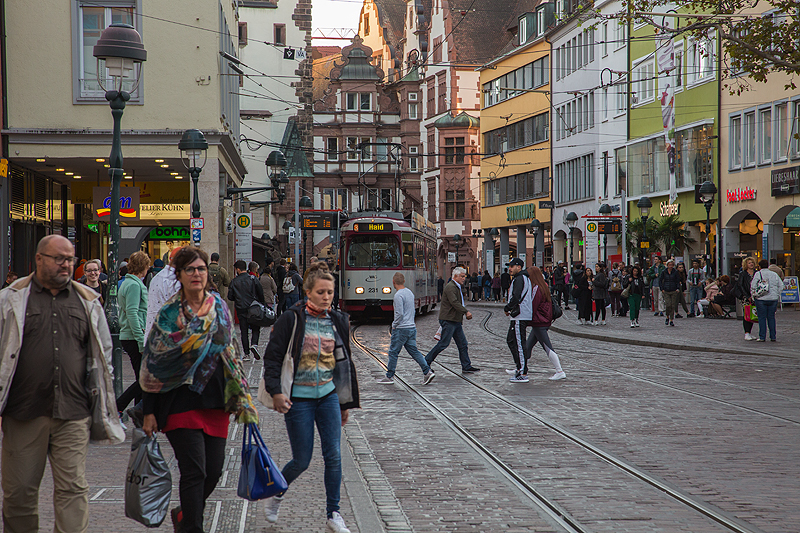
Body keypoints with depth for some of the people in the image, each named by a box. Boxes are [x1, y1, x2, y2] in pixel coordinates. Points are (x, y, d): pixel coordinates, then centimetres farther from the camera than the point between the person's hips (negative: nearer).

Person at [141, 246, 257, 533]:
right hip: (182, 402, -4)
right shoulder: (168, 314, -2)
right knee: (194, 471, -11)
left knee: (214, 471, 6)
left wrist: (241, 401, 12)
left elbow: (232, 355, 15)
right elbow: (152, 364, -2)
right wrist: (149, 412, -7)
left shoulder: (220, 308, 9)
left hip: (216, 402, 4)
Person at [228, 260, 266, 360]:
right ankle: (254, 344, -14)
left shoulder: (234, 282, -2)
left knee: (244, 331, 6)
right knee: (256, 328, 12)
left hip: (241, 309, 0)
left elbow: (230, 297, 0)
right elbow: (260, 292, -5)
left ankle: (246, 354, 4)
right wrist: (262, 303, 8)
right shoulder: (253, 279, -4)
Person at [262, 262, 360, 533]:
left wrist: (347, 402, 16)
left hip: (329, 395, 4)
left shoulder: (339, 322, 7)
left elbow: (346, 362, 15)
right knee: (302, 460, 0)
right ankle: (275, 493, 30)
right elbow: (272, 357, -7)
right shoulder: (292, 319, -7)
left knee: (334, 455, -2)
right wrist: (276, 392, -18)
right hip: (298, 397, -4)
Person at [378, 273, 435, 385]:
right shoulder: (409, 292, 11)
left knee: (393, 352, 2)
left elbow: (399, 314, -20)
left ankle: (389, 377, 8)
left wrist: (394, 325, -7)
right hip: (412, 327, 8)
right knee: (414, 351, 9)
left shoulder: (398, 295, -16)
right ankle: (427, 372, -1)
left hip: (401, 329, -8)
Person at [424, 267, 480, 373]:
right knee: (444, 343, -7)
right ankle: (426, 362, 2)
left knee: (463, 344, 8)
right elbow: (454, 303, -25)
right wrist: (466, 312, -26)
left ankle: (466, 366, 12)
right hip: (448, 320, -10)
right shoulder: (450, 287, -15)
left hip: (455, 321, 10)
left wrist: (465, 314, 9)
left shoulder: (457, 287, 18)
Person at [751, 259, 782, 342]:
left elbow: (753, 286, -8)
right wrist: (777, 294, 15)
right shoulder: (774, 274, 8)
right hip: (773, 299, 4)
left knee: (762, 318, 1)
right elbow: (781, 286, 7)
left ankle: (762, 337, -1)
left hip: (761, 299, -3)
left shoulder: (758, 274, -4)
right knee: (771, 317, 10)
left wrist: (753, 294, 7)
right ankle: (773, 337, 10)